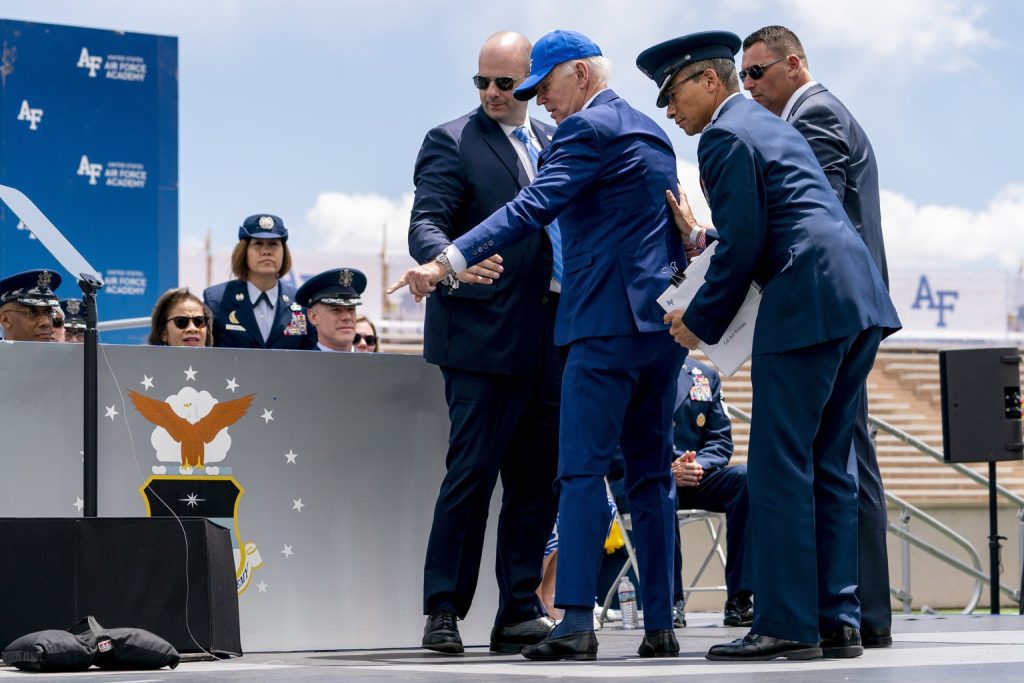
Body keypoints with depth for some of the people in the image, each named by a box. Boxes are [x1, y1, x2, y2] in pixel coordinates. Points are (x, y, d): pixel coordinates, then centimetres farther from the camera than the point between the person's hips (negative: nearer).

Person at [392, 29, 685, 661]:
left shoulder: (587, 129, -8)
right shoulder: (651, 131, 19)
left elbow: (531, 210, -19)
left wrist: (445, 264, -23)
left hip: (607, 320, -9)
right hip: (662, 323, 9)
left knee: (582, 470, -10)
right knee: (651, 474, 9)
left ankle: (576, 622, -17)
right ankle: (660, 627, 8)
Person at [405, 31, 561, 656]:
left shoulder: (557, 144, 16)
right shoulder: (451, 143, -1)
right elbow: (426, 224, -12)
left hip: (551, 340, 6)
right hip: (484, 339, -6)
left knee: (539, 479, 7)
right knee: (471, 473, -7)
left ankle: (519, 612, 14)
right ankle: (444, 610, 0)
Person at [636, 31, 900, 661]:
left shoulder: (724, 137, -3)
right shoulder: (777, 128, 26)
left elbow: (743, 243, -10)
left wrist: (702, 321, 0)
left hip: (807, 304, -9)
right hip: (860, 300, 10)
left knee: (779, 468, -6)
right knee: (828, 466, 11)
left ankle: (788, 626, -8)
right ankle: (837, 621, 10)